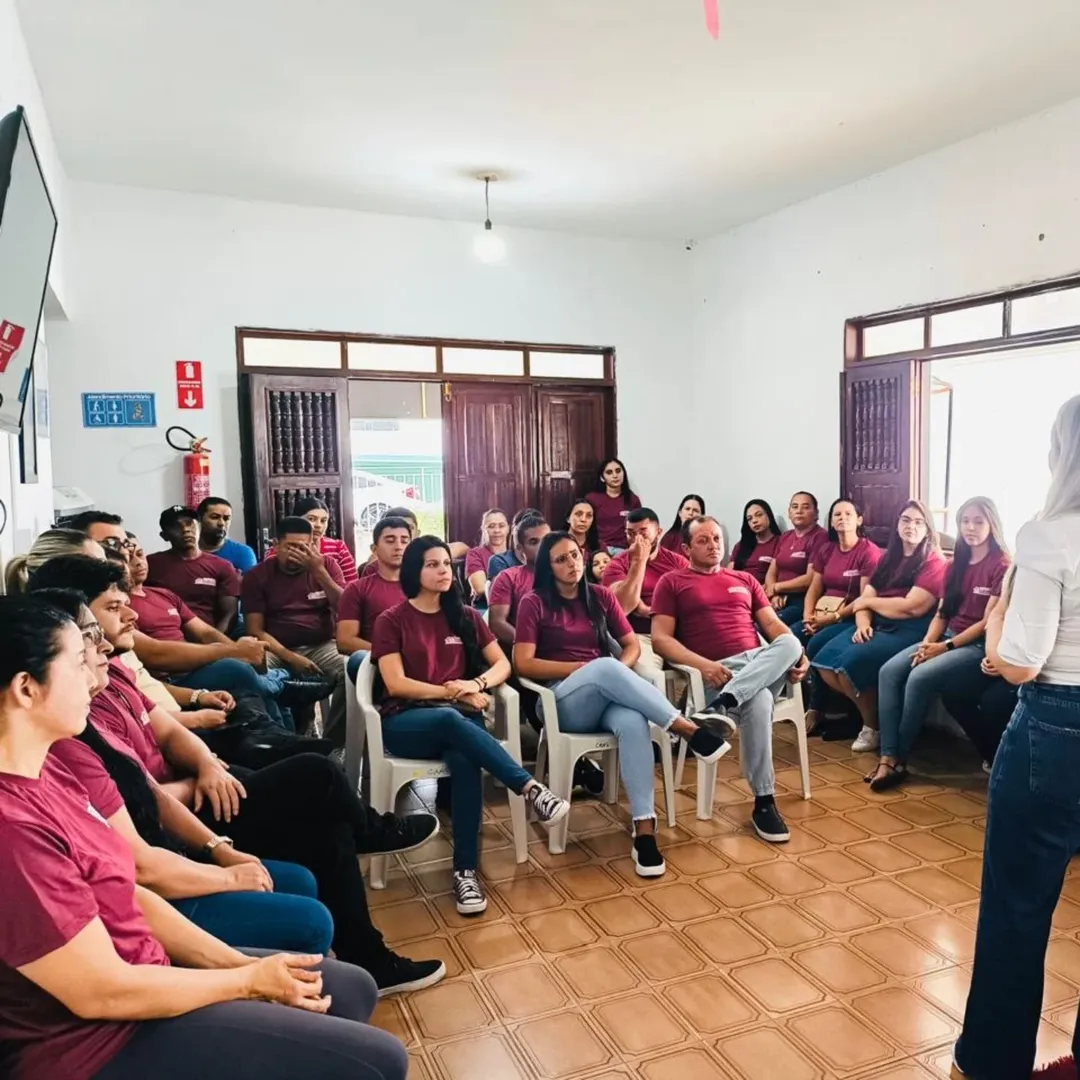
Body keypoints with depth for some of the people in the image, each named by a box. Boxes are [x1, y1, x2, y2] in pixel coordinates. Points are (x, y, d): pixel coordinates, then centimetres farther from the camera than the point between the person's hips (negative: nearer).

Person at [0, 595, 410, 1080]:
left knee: (351, 987, 15)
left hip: (140, 975, 9)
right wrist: (250, 980, -10)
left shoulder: (43, 771, 1)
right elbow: (102, 992, -24)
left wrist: (239, 962, 0)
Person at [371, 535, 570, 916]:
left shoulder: (465, 616, 15)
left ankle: (465, 870, -29)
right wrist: (453, 692, -10)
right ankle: (531, 790, -38)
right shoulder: (391, 621, 4)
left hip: (459, 717, 3)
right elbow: (395, 685, -6)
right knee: (452, 719, -38)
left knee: (465, 761, -33)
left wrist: (476, 684, -11)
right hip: (406, 721, -2)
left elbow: (502, 664, 10)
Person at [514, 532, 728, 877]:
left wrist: (618, 674, -9)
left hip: (608, 698, 3)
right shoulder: (535, 603, 0)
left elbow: (632, 645, 14)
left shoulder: (601, 596, 13)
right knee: (605, 667, -37)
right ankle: (688, 729, -31)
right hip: (564, 700, -3)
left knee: (633, 722, -35)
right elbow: (523, 664, -8)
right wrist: (585, 668, -13)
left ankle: (644, 830, -37)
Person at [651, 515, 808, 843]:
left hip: (761, 664, 4)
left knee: (790, 643, -30)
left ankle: (723, 707, -43)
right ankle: (764, 802, -25)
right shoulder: (672, 582, 10)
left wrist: (796, 655, -5)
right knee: (758, 702, -35)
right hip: (717, 671, -4)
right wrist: (702, 664, -17)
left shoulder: (744, 579, 26)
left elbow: (773, 625, 17)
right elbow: (660, 639, -1)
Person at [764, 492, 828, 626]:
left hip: (804, 601, -6)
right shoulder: (784, 537, 18)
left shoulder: (820, 537, -6)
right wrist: (774, 594, -7)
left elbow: (811, 579, -14)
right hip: (780, 600, 7)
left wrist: (776, 587, -4)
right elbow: (771, 573, 14)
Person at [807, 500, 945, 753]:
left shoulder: (933, 563, -4)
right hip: (876, 625, 8)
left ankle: (874, 725, -6)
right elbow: (865, 598, 11)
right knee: (824, 660, -14)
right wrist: (863, 623, -11)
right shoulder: (888, 558, 19)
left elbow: (911, 607, -16)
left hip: (909, 631, -7)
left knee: (854, 661, -29)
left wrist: (869, 601, -2)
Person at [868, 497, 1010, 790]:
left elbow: (989, 623, -13)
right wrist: (927, 643, -7)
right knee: (889, 672, -17)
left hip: (979, 646, -7)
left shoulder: (1001, 566, -8)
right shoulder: (955, 565, 16)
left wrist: (945, 646, -17)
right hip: (946, 638, 7)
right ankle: (887, 756, -24)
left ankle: (899, 758, -14)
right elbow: (941, 613, 12)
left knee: (921, 677, -30)